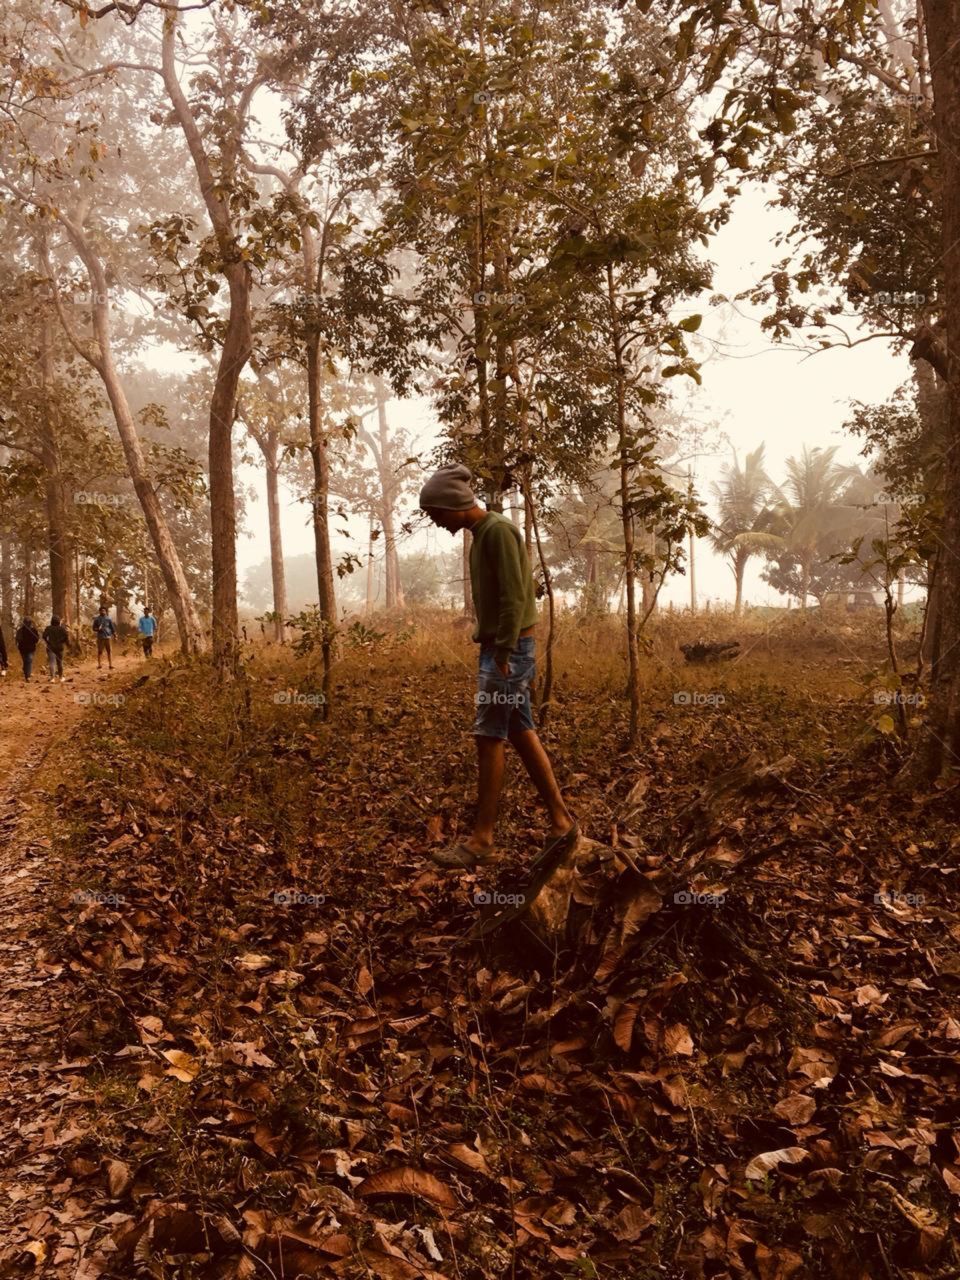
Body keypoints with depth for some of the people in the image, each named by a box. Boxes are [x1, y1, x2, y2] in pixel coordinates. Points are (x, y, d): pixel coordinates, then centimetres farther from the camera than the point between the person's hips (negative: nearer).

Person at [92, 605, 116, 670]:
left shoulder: (109, 618, 6)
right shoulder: (97, 619, 4)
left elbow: (112, 627, 11)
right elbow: (94, 628, 8)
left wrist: (115, 635, 7)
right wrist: (97, 629, -13)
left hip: (108, 637, 0)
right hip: (100, 637, 0)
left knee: (109, 651, -2)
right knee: (100, 651, 1)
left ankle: (110, 665, 1)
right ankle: (99, 665, 7)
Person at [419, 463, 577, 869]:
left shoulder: (498, 531, -13)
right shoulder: (482, 534, 15)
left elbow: (515, 598, -20)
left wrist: (504, 654, -21)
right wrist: (498, 652, 13)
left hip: (509, 649, -10)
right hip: (498, 648, 10)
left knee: (490, 739, -5)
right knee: (521, 734, 10)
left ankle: (482, 839, 2)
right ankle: (561, 821, 17)